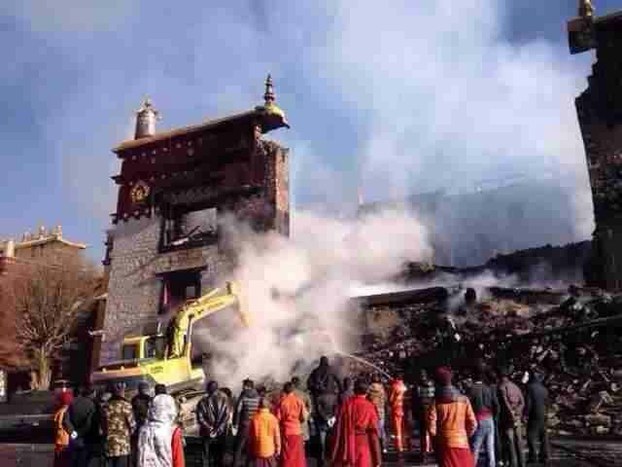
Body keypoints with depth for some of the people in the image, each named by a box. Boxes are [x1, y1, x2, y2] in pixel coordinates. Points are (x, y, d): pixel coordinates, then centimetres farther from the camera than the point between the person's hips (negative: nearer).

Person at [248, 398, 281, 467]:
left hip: (257, 450, 0)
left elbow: (250, 436, 0)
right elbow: (277, 435, -3)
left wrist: (250, 450, 12)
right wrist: (278, 449, 8)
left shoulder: (254, 418, -7)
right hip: (270, 450, 0)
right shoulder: (273, 418, -8)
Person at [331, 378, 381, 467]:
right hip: (363, 448, -2)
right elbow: (374, 433, -8)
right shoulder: (370, 407, -8)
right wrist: (377, 459, -2)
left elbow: (338, 429, -3)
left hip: (346, 448, 2)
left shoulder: (346, 404, -3)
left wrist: (334, 456, 3)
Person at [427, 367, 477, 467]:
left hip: (444, 444, -1)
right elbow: (472, 424, -2)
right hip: (462, 442, 1)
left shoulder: (436, 401, -6)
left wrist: (436, 438, 8)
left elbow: (431, 426, -10)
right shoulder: (464, 399, -1)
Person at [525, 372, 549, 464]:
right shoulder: (544, 389, 9)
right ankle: (544, 456, 13)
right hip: (543, 415, 6)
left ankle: (533, 456, -6)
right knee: (543, 436, 11)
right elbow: (547, 403, 17)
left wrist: (526, 414, -9)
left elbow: (528, 402, -14)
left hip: (534, 415, -6)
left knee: (531, 436, -2)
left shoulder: (530, 387, -9)